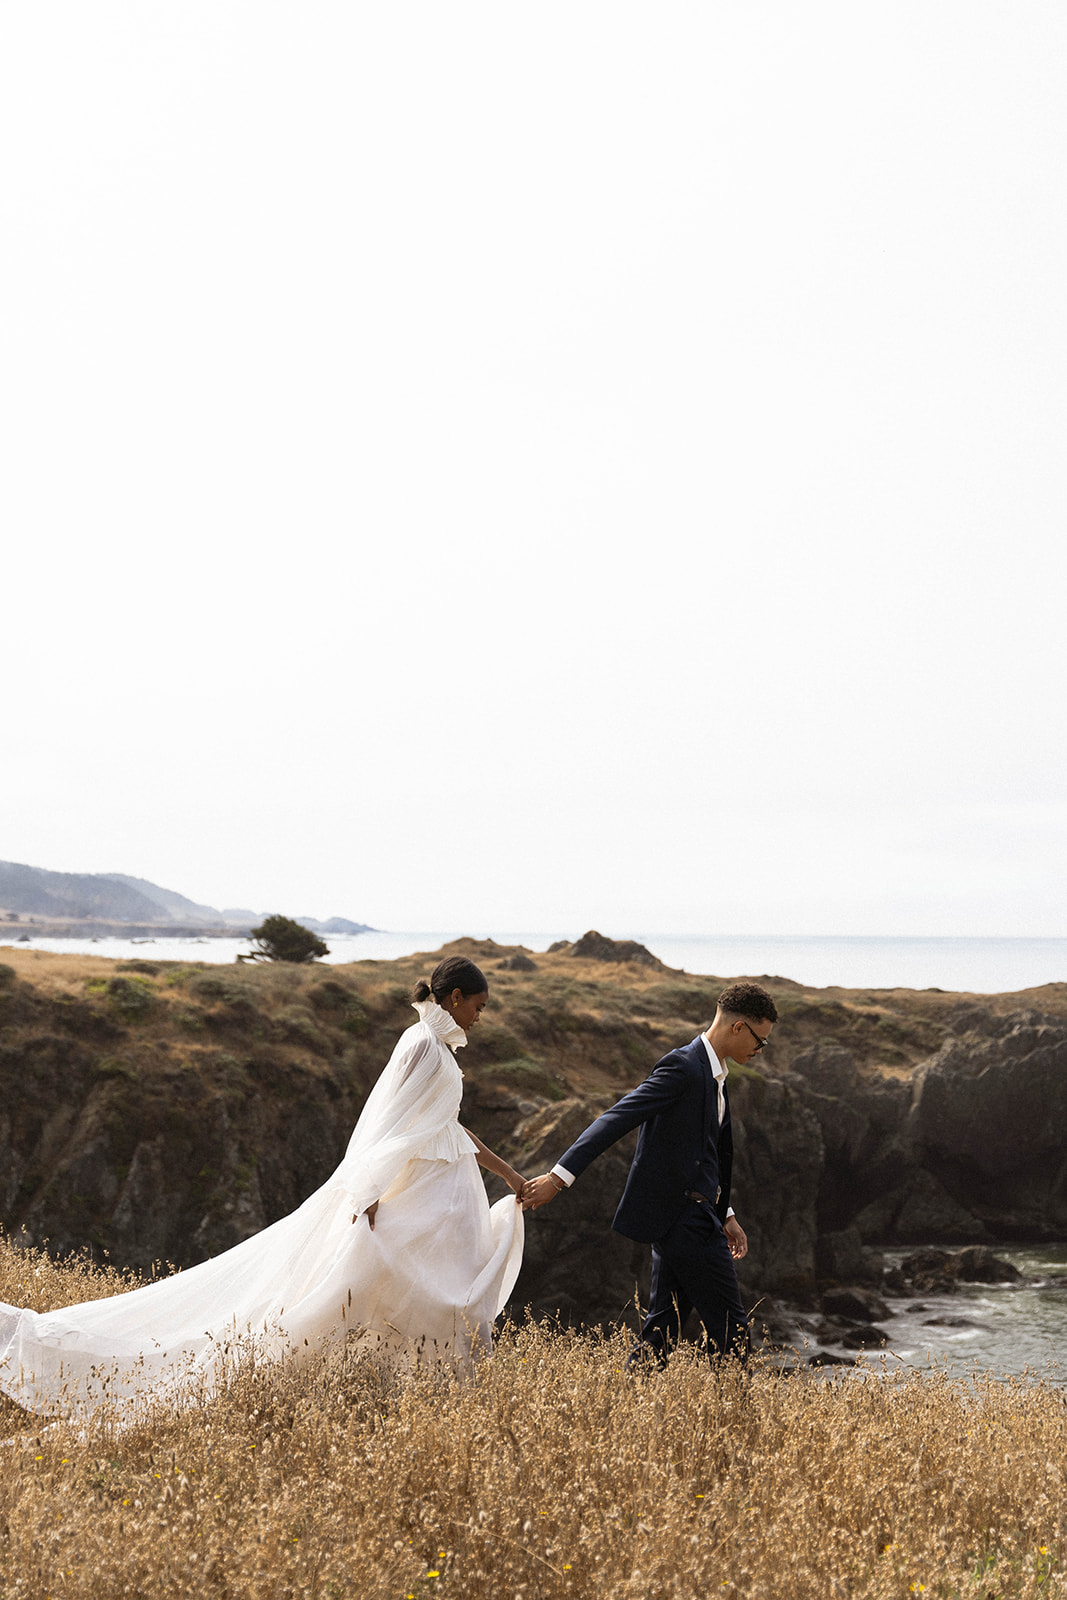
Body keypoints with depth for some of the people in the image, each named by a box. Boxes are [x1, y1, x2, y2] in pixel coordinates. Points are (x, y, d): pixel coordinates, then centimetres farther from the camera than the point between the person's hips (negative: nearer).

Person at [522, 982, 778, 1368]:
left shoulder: (710, 1074, 16)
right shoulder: (682, 1067, -15)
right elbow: (616, 1119, -21)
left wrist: (725, 1214, 22)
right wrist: (560, 1176, -26)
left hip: (691, 1216, 10)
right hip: (684, 1219, -10)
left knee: (663, 1329, 9)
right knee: (731, 1330, -4)